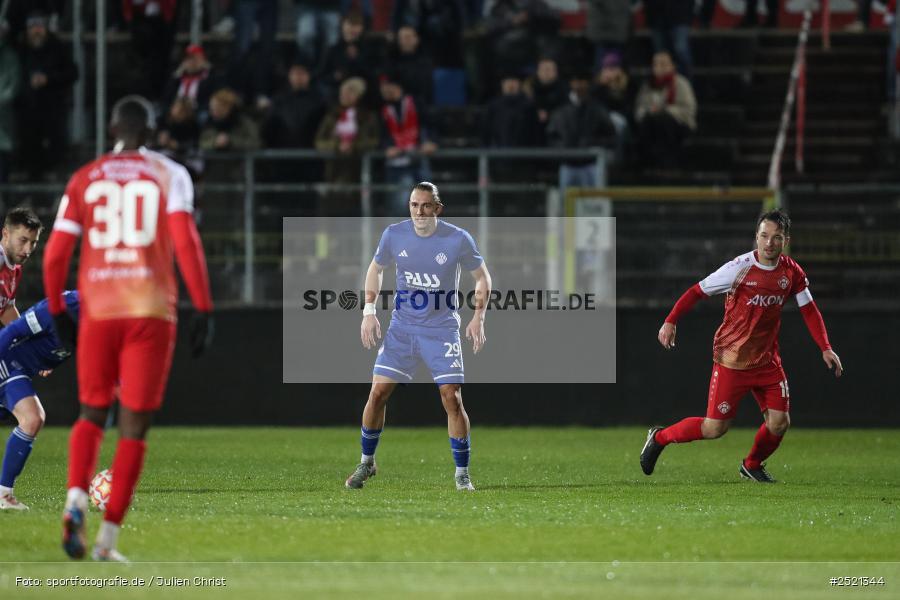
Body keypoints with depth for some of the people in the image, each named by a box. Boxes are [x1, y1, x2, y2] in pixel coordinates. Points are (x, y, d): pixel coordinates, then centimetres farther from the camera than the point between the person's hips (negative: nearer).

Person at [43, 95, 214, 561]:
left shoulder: (84, 179, 9)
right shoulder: (169, 175, 3)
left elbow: (55, 254, 6)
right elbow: (185, 242, -9)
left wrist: (57, 311, 19)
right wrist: (203, 309, -6)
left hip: (98, 311, 2)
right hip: (150, 311, -2)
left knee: (91, 414, 17)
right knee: (134, 426, 5)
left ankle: (76, 502, -9)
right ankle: (108, 538, 1)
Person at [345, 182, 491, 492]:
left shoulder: (458, 239, -12)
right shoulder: (394, 235, -5)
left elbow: (482, 276, 3)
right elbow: (376, 268, 13)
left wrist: (478, 318, -7)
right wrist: (369, 312, 4)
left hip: (441, 330, -2)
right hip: (402, 327, 2)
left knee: (452, 399, -10)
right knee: (378, 393, -3)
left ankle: (462, 474, 4)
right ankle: (367, 463, 17)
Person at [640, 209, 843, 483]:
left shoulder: (792, 272, -1)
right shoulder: (740, 268, -16)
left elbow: (809, 310, 11)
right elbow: (697, 291, -10)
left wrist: (825, 348, 4)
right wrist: (671, 321, -17)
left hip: (767, 361, 5)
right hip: (731, 360, -5)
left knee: (779, 422, -5)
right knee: (715, 428, -6)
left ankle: (752, 465, 24)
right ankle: (659, 438, 18)